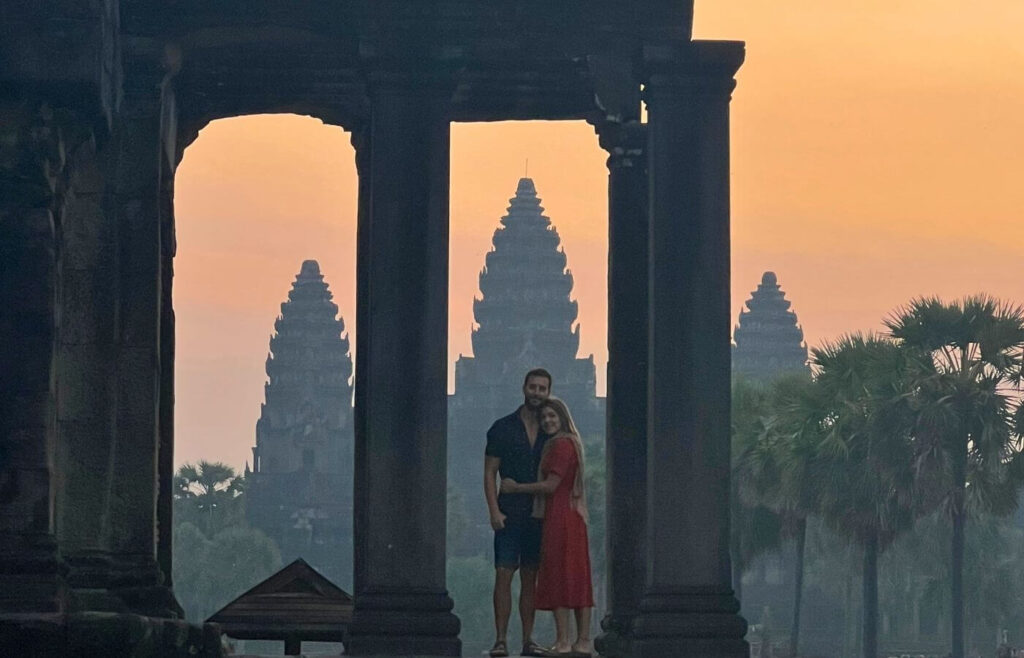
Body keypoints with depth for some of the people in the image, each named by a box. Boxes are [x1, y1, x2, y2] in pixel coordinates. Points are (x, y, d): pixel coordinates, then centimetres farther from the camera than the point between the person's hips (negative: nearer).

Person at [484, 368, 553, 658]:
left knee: (530, 578, 6)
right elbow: (489, 474, 0)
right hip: (510, 514, -3)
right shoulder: (502, 428, 1)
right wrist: (494, 511, -10)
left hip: (538, 515, 3)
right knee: (503, 574, -9)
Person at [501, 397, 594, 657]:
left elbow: (551, 485, -16)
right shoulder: (570, 443, 18)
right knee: (577, 580, 7)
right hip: (572, 517, 10)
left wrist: (516, 488, -6)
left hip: (560, 518, -10)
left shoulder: (562, 445, -13)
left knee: (558, 579, -9)